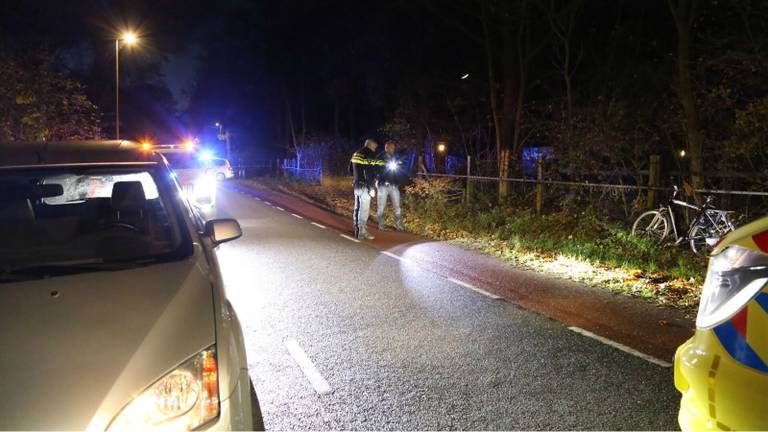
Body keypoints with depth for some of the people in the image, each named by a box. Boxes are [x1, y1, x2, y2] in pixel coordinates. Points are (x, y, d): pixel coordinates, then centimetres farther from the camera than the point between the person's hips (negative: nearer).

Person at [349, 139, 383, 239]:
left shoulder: (356, 154, 14)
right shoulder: (369, 156, -13)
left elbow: (351, 169, 20)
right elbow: (369, 173, -19)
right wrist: (372, 188, -18)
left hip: (356, 185, 9)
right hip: (364, 186, -9)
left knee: (357, 208, 14)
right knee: (364, 210, -7)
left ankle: (357, 230, 21)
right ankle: (362, 232, -7)